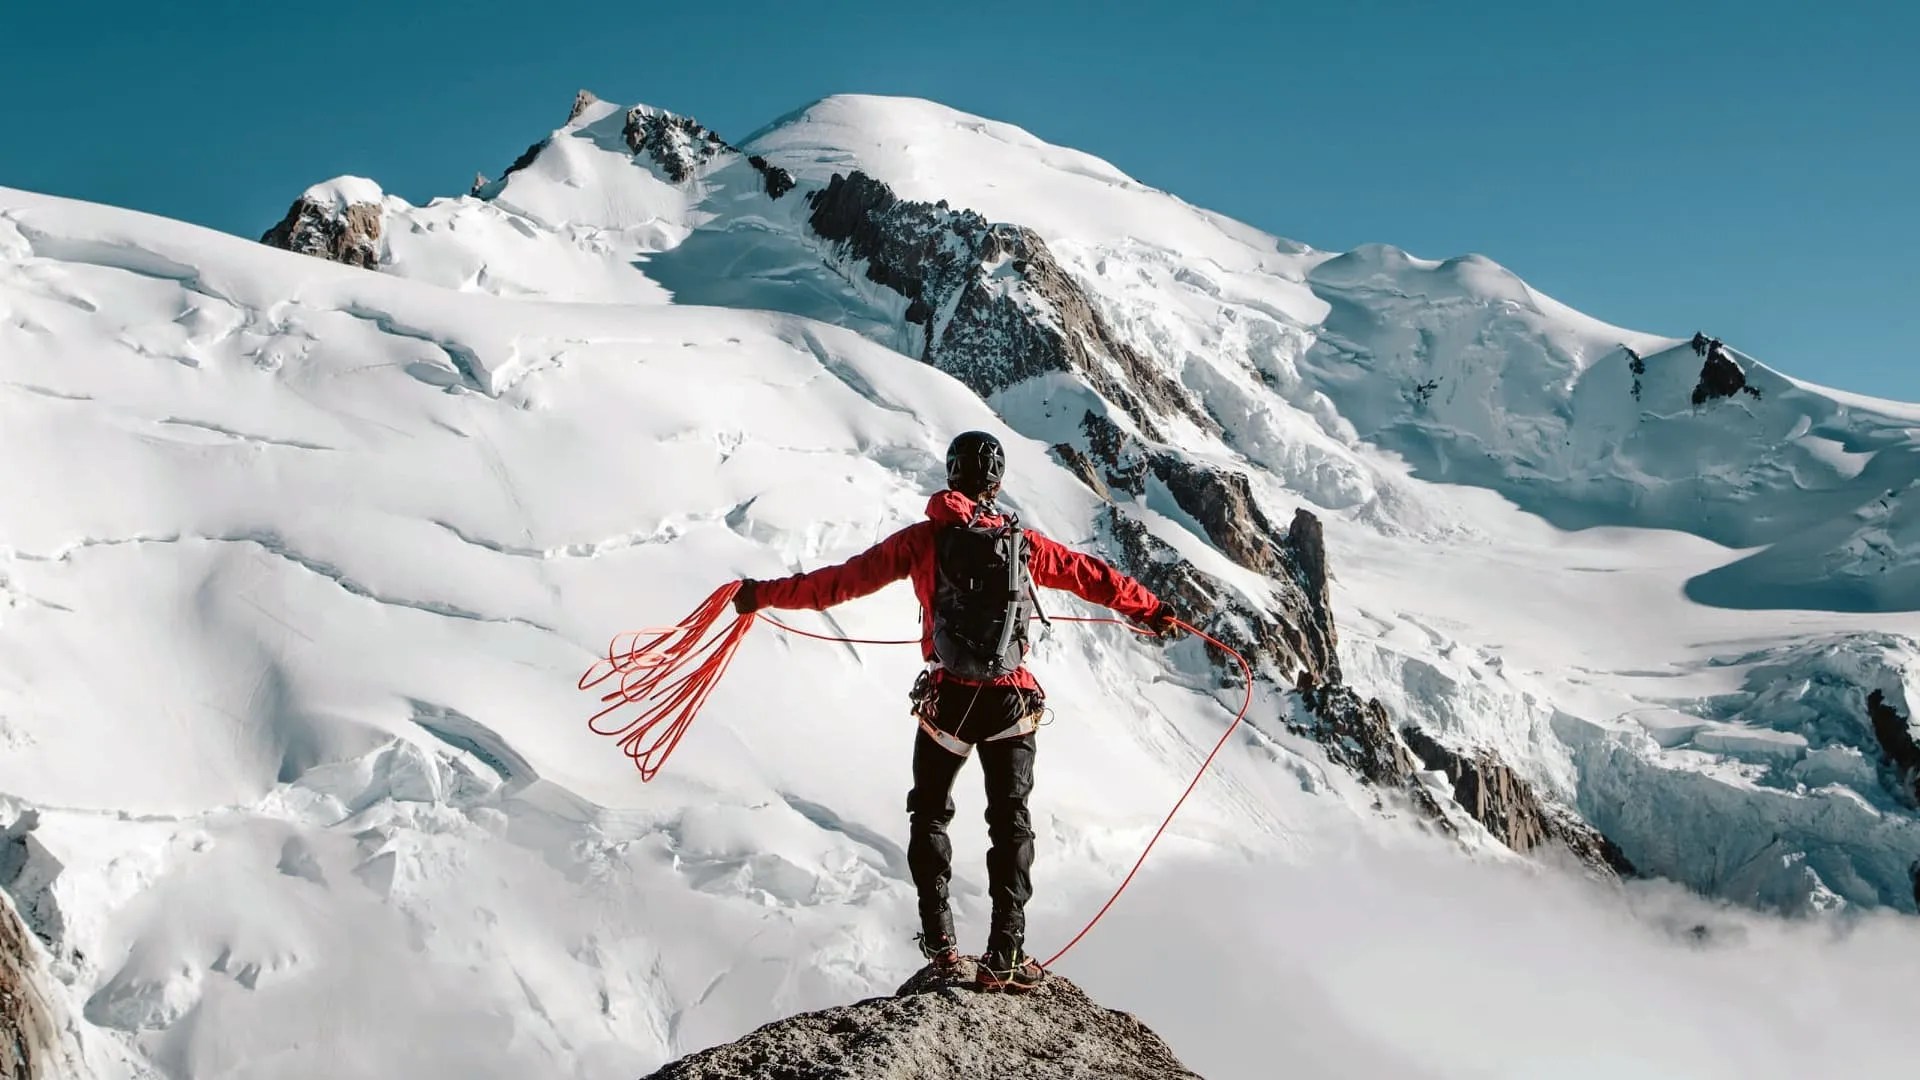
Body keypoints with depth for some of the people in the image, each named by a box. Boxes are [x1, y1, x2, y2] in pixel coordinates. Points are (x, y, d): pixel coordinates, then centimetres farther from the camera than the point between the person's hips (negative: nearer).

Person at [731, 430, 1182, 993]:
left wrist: (765, 594, 2)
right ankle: (1005, 955, 4)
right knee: (1010, 821, 11)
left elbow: (846, 579, -5)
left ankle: (939, 940, 14)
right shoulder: (1023, 543, 3)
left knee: (929, 814, 18)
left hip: (947, 700, -1)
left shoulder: (926, 538, -3)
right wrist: (1154, 612, 26)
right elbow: (1093, 577, 11)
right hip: (1011, 701, 1)